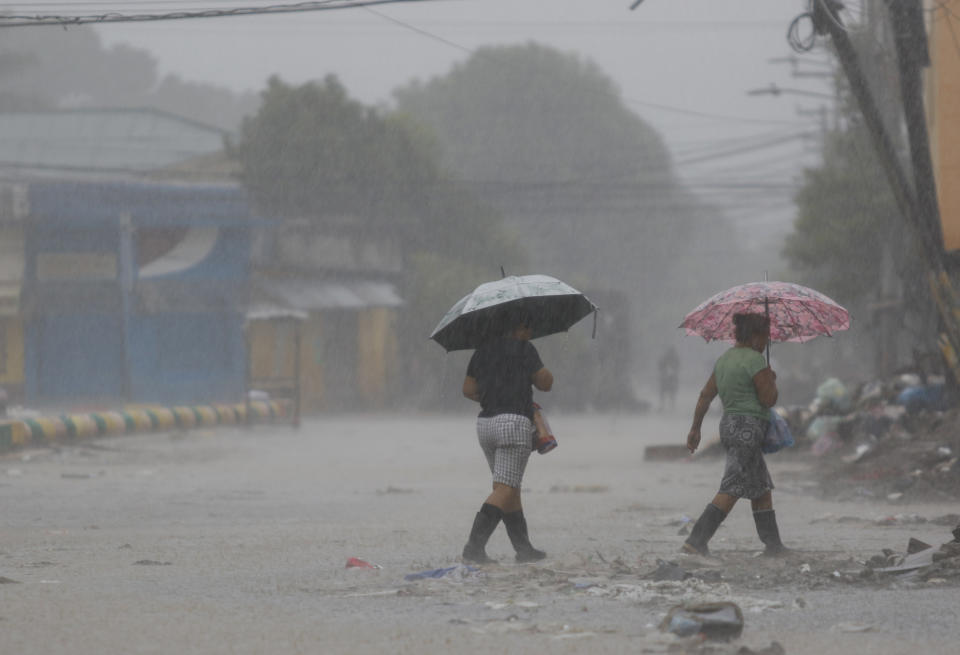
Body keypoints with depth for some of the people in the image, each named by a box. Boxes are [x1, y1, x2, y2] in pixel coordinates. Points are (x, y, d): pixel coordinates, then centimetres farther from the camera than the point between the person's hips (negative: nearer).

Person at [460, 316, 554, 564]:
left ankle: (524, 548, 17)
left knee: (510, 488, 15)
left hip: (485, 423, 7)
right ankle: (474, 546, -21)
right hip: (514, 423, -7)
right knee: (505, 490, -9)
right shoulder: (523, 349, -5)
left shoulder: (483, 350, 14)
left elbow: (468, 390, 17)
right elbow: (546, 383, -1)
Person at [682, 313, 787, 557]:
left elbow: (705, 395, 14)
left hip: (729, 426, 10)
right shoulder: (754, 360, -14)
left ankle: (773, 543, 16)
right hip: (748, 427, -10)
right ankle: (697, 539, -17)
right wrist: (772, 380, 5)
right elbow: (768, 400, -15)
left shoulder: (724, 359, 13)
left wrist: (695, 429, 18)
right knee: (732, 489, -10)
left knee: (762, 489, 14)